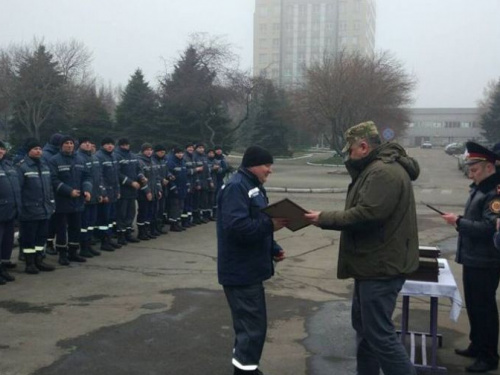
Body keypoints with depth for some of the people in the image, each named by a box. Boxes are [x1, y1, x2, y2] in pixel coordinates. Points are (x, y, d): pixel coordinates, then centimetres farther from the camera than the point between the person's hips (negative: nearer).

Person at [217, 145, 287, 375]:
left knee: (249, 322, 19)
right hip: (241, 271, -10)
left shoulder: (252, 186, 16)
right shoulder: (236, 187, -18)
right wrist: (270, 225, -26)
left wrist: (273, 249, 10)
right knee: (253, 325, -6)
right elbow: (236, 226, -30)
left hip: (248, 269, 10)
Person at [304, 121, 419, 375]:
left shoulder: (384, 172, -20)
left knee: (380, 333, -7)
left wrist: (324, 219, -18)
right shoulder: (377, 168, 17)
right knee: (363, 324, 21)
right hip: (375, 263, 12)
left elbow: (366, 214, -28)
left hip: (381, 267, -12)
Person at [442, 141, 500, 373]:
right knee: (473, 305, 19)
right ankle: (477, 346, 33)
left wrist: (458, 222, -22)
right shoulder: (479, 188, 11)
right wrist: (460, 221, 7)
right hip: (472, 259, 9)